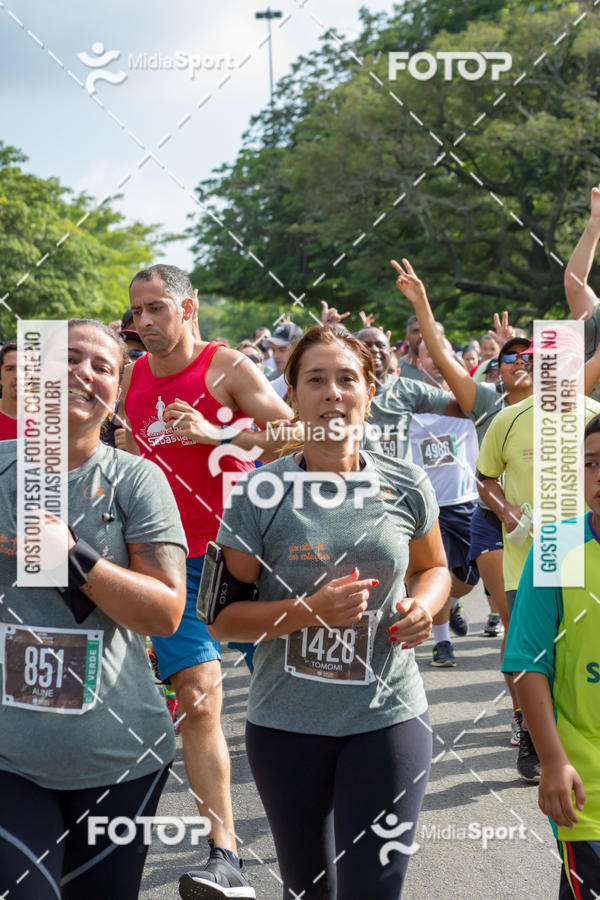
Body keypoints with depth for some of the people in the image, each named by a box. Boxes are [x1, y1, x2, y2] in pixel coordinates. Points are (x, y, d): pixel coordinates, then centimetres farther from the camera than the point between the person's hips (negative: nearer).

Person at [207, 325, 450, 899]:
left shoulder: (406, 487, -1)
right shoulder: (259, 494, -8)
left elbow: (433, 566, 17)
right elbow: (222, 618, -7)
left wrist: (424, 605, -5)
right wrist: (312, 609, -21)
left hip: (388, 718, 0)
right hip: (286, 723, 0)